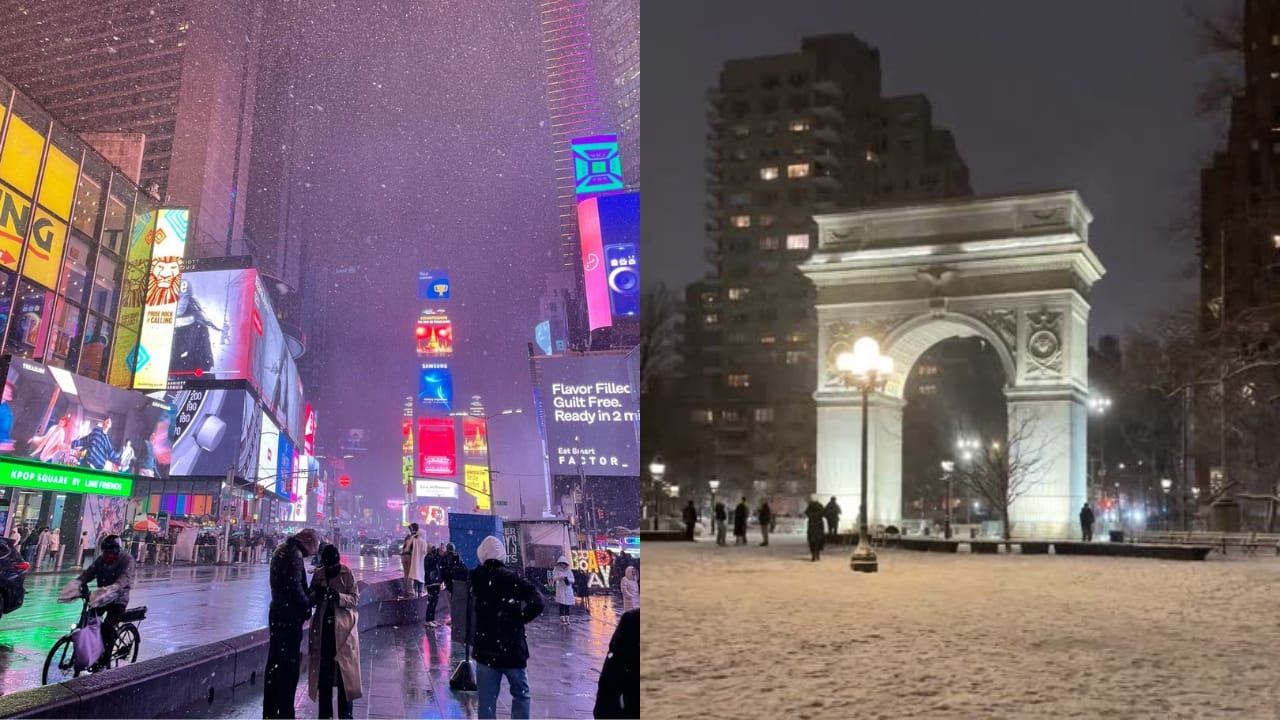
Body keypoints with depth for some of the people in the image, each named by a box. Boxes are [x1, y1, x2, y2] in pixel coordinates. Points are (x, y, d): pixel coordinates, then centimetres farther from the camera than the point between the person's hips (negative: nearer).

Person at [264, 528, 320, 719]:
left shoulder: (281, 550, 14)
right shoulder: (294, 554, -17)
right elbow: (295, 587, -21)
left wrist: (307, 600, 11)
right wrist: (307, 607, -8)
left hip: (277, 613, 10)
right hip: (290, 616, -10)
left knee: (275, 663, 15)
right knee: (289, 664, -3)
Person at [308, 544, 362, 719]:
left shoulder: (347, 574, -4)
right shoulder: (318, 574, 5)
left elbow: (355, 599, -6)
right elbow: (310, 598, 10)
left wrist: (339, 596, -24)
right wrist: (317, 594, -13)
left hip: (343, 628, -3)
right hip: (323, 627, 3)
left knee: (345, 670, -2)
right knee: (323, 670, 6)